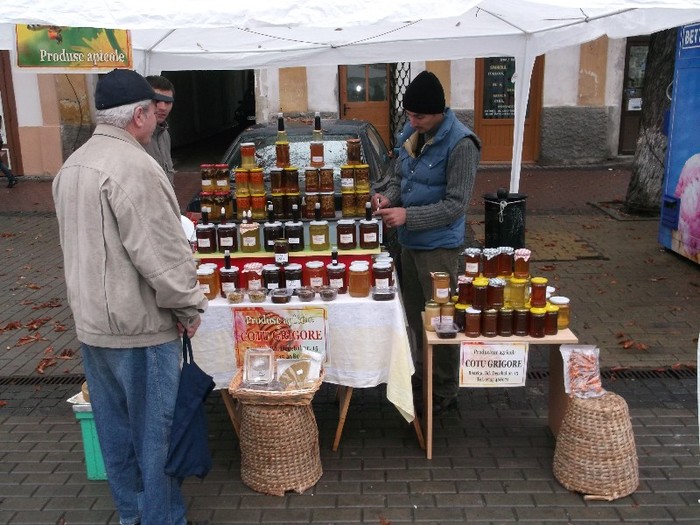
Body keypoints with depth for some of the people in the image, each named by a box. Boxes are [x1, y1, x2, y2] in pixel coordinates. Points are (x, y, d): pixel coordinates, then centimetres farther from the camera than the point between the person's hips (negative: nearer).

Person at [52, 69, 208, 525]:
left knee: (115, 423, 19)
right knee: (155, 430, 6)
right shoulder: (134, 167, -20)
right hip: (140, 325, -9)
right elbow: (162, 254, -23)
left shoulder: (72, 166, 10)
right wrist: (188, 306, -11)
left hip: (91, 320, 9)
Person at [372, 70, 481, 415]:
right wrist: (388, 196, -7)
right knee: (414, 312, 20)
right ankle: (423, 373, 39)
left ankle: (445, 392, 20)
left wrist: (407, 215, -26)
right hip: (410, 241, 8)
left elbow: (456, 205, -21)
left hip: (439, 247, -8)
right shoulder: (411, 134, 4)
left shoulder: (460, 144, -20)